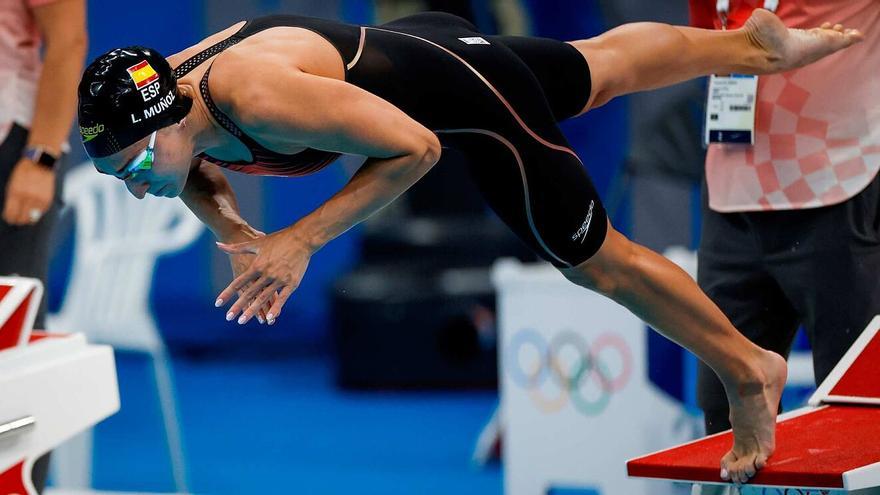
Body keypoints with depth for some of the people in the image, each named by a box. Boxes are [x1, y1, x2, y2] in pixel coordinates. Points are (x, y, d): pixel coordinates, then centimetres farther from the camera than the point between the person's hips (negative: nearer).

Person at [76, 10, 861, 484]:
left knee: (597, 259, 9)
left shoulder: (256, 99, -44)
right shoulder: (158, 100, -19)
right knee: (605, 63, 30)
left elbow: (414, 146, -37)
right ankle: (757, 44, 53)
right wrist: (228, 227, -15)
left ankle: (749, 370, 30)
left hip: (469, 93, -7)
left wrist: (302, 240, -38)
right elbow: (202, 173, 6)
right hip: (415, 42, 7)